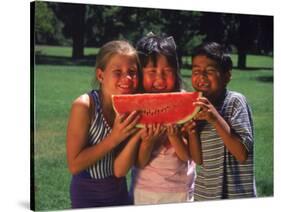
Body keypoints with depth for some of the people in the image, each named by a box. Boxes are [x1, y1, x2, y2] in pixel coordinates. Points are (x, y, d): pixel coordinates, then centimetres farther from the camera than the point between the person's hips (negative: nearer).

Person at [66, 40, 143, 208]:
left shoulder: (134, 108, -11)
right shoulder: (84, 106, -23)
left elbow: (120, 170, -14)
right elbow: (74, 165, -21)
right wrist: (114, 139, -27)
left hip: (120, 192, 4)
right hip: (87, 196, -4)